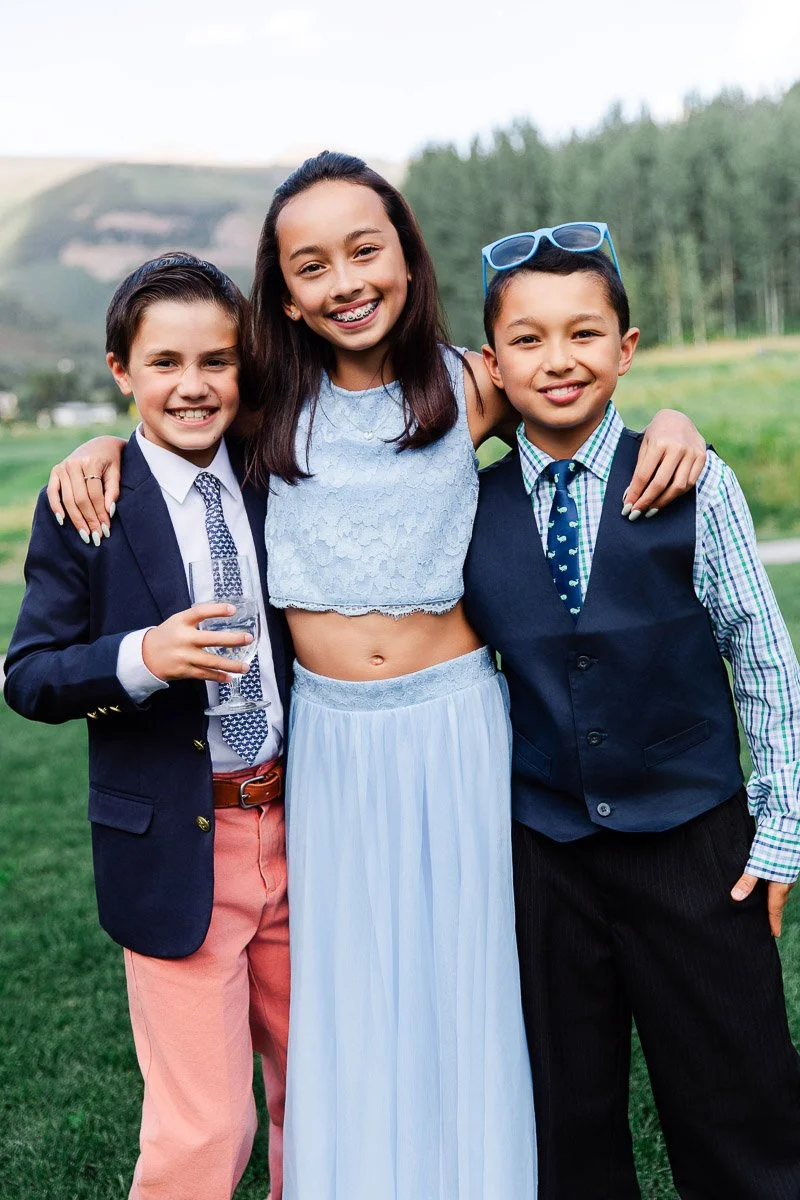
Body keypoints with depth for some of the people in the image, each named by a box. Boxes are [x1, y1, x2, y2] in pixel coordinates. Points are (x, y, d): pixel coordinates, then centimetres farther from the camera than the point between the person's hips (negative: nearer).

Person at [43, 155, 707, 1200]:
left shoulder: (470, 385, -3)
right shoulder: (274, 407, 1)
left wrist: (669, 422, -5)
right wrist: (106, 448, 2)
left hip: (455, 721, -1)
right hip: (330, 735, 1)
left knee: (462, 974, 11)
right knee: (347, 990, 12)